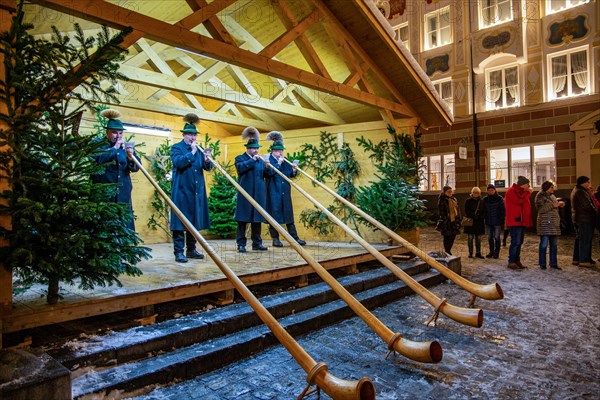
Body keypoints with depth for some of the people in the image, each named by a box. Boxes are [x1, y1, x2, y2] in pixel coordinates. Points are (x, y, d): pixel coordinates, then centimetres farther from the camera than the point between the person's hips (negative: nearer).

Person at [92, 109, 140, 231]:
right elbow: (97, 159, -19)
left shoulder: (126, 146, 14)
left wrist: (131, 157, -13)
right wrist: (114, 148, -13)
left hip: (123, 194, 4)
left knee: (125, 226, 4)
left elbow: (136, 167, 7)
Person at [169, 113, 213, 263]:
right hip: (181, 190, -5)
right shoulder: (176, 148, 2)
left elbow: (208, 167, 9)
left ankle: (191, 249, 20)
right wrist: (192, 152, -15)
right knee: (180, 221, -4)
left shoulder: (199, 149, 17)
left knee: (194, 221, 10)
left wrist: (207, 160, -11)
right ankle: (178, 251, 1)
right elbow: (178, 162, -17)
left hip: (197, 191, 6)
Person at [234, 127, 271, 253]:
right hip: (245, 193, -5)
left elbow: (268, 175, 12)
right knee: (243, 219, -3)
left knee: (257, 218, 8)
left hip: (259, 194, 5)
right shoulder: (240, 158, 6)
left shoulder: (260, 160, 19)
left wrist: (267, 167, -7)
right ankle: (241, 244, 2)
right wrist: (252, 160, -15)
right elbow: (240, 167, -16)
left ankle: (257, 243, 15)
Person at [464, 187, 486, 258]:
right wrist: (474, 216, -18)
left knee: (478, 239, 7)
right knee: (470, 238, -1)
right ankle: (470, 253, 7)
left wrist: (481, 216, -11)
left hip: (479, 222, 3)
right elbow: (467, 211, -6)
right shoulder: (468, 201, 1)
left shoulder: (482, 201, 10)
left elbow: (484, 212, 9)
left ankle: (478, 253, 14)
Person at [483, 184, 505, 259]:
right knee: (490, 238, 9)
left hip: (497, 222, -3)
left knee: (496, 237, 0)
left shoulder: (499, 198, -2)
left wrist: (502, 219, -7)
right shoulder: (485, 199, 7)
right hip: (488, 222, 4)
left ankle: (496, 252, 9)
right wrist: (484, 219, 5)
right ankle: (491, 252, 19)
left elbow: (503, 210, -1)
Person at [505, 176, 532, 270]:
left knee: (519, 242, 11)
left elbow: (524, 205, 22)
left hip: (521, 221, 10)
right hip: (515, 221, -10)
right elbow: (519, 201, -23)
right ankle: (511, 262, -6)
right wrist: (528, 193, -11)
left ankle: (517, 261, 18)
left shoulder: (521, 192, 20)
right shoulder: (511, 191, -9)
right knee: (515, 242, -11)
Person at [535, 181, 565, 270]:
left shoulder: (552, 196, 17)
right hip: (544, 223, -8)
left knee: (554, 244, 9)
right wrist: (552, 205, -19)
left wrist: (559, 204, 9)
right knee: (544, 244, -3)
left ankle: (553, 263, 16)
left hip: (554, 223, 8)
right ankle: (542, 264, 4)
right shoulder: (540, 196, -6)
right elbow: (540, 209, -16)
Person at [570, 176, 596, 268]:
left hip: (578, 218, 11)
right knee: (585, 240, -7)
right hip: (584, 219, -11)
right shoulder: (581, 192, -17)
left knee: (579, 239, 14)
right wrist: (595, 212, -5)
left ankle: (576, 259, 19)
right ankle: (583, 260, -4)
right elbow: (587, 205, -17)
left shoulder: (575, 190, 16)